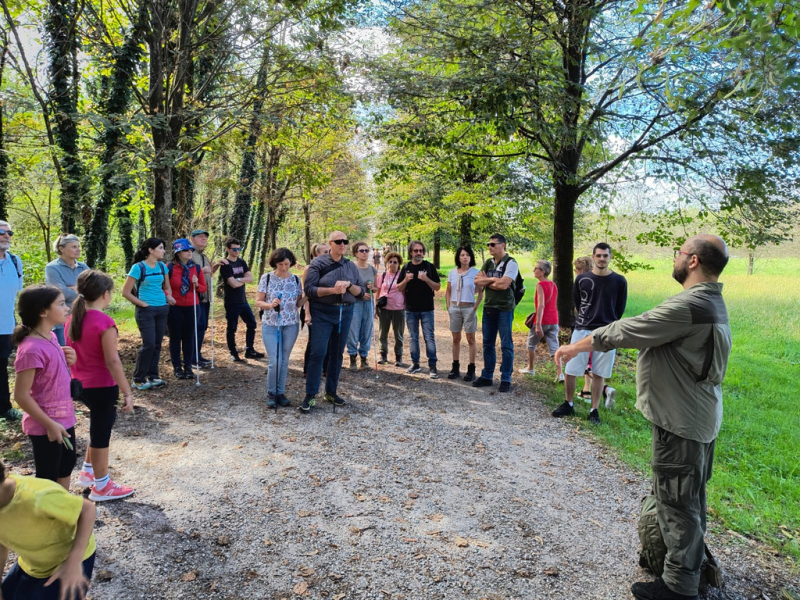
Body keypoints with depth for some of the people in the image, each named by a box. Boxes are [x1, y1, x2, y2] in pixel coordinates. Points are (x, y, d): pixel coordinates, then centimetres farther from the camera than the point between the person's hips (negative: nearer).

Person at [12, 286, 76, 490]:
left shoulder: (50, 337, 1)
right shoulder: (32, 349, -26)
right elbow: (21, 395, -23)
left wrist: (68, 360, -4)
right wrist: (49, 424, -20)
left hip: (64, 417, 9)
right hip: (45, 425, -9)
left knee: (67, 464, 24)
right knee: (47, 477, 8)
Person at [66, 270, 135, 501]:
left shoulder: (73, 319, 3)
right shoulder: (104, 322, -21)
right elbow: (112, 362, -22)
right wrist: (127, 392, -17)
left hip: (81, 385, 8)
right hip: (102, 386, -8)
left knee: (100, 425, 27)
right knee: (101, 432, 6)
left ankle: (87, 471, 37)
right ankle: (101, 487, 20)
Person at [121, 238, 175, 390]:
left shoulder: (162, 266, 7)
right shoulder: (138, 267, -11)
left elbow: (167, 287, 20)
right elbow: (126, 292, -9)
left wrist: (168, 296, 0)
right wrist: (142, 304, -8)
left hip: (162, 309, 6)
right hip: (146, 311, -6)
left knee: (157, 344, 8)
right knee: (149, 344, -9)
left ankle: (152, 376, 19)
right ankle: (138, 379, 4)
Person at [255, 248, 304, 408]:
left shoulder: (296, 279, 4)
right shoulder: (266, 278, -3)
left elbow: (297, 304, 8)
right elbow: (258, 302, -2)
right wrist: (270, 305, -21)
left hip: (291, 325, 2)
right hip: (270, 325, -2)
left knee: (284, 361, 9)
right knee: (274, 361, -7)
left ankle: (280, 392, 22)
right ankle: (271, 393, 12)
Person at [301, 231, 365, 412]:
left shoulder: (351, 266, 8)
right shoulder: (318, 263, -4)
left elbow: (361, 292, 6)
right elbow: (309, 289, -11)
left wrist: (348, 285, -13)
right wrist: (332, 290, -22)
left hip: (345, 313, 4)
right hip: (323, 313, -4)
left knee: (337, 353, 10)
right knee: (317, 353, -8)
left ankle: (331, 391, 22)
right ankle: (310, 395, -1)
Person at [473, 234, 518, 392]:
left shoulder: (511, 263, -8)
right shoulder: (488, 263, 12)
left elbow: (503, 284, -19)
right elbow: (477, 281, 3)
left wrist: (486, 281, -5)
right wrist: (493, 279, -10)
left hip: (504, 309, -6)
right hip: (488, 308, 7)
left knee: (506, 345, 1)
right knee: (488, 344, 12)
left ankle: (506, 379, 7)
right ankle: (487, 376, 21)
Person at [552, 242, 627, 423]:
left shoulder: (619, 281, -2)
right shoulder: (582, 279, 0)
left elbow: (619, 310, 7)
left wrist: (607, 323, 12)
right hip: (582, 330, 1)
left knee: (598, 373, 5)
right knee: (570, 370, 1)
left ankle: (594, 410, 18)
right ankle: (568, 405, 20)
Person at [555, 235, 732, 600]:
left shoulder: (689, 305, -25)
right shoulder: (711, 302, 9)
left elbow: (624, 331, -19)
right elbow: (645, 331, 15)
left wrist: (576, 346, -7)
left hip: (681, 421, -10)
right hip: (700, 417, 10)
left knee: (676, 501, 3)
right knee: (691, 498, 23)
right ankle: (692, 559, 41)